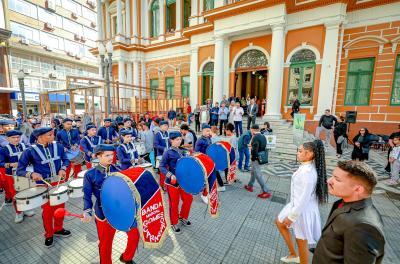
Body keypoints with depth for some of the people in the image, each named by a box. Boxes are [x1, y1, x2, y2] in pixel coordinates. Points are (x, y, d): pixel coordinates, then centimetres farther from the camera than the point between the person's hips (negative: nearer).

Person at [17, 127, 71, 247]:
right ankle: (48, 235, 34)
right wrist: (32, 174, -30)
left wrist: (63, 169, -12)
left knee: (60, 207, 16)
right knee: (47, 210, 10)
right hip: (44, 185, -3)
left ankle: (58, 229, 40)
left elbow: (65, 160, 6)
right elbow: (19, 170, -10)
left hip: (59, 182, 3)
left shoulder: (58, 146, -5)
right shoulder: (30, 151, -15)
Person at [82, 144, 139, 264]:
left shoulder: (117, 170, -2)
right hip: (104, 214, -2)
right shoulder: (90, 174, -9)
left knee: (134, 234, 6)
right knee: (105, 243, 14)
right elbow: (87, 196, -5)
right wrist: (87, 212, -19)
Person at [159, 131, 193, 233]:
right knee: (174, 203, 7)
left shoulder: (180, 152, 7)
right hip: (172, 182, -7)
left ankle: (183, 217, 38)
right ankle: (174, 224, 30)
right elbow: (161, 166, -15)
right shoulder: (168, 153, -13)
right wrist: (170, 175, -26)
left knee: (188, 198, 12)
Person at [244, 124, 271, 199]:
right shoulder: (263, 137, 7)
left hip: (256, 159, -10)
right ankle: (250, 186, 37)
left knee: (258, 175, 1)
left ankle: (266, 192, 9)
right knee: (253, 172, 22)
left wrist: (253, 158, -14)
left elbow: (255, 149, -25)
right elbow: (264, 148, 10)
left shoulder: (255, 137, -22)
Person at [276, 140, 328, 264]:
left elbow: (304, 198, -27)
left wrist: (291, 217, -17)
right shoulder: (306, 167, -2)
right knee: (279, 222, 24)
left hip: (303, 210, -9)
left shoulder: (307, 172, -31)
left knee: (301, 241, 13)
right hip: (296, 205, 9)